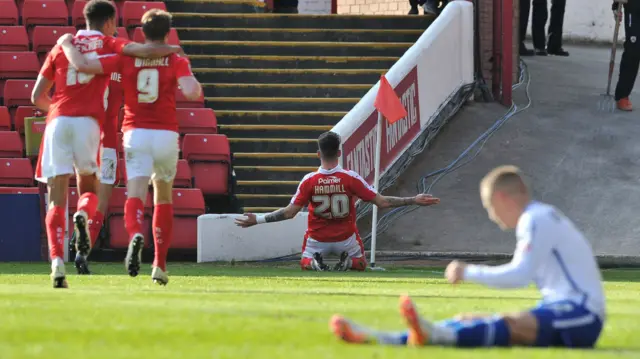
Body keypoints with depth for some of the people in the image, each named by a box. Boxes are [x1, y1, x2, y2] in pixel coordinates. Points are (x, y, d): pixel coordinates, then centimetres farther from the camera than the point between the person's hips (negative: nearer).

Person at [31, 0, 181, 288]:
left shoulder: (61, 47, 19)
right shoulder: (110, 45, 12)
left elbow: (37, 96, 18)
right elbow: (146, 51, -5)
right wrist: (172, 49, 16)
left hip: (57, 122, 2)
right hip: (88, 121, -1)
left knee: (57, 199, 1)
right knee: (88, 186, 17)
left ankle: (57, 261, -16)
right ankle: (83, 215, -19)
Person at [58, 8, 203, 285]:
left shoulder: (126, 59, 2)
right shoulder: (177, 62, 1)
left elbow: (82, 65, -6)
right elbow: (191, 92, -16)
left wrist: (67, 45, 12)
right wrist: (196, 86, 8)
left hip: (135, 133, 0)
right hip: (166, 134, 1)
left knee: (136, 194, -11)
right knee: (163, 197, 17)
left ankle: (136, 235, -45)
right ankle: (160, 264, 17)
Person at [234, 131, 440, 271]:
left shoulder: (309, 181, -17)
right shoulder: (351, 179, -19)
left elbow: (290, 212, -15)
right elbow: (381, 202, -17)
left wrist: (257, 220, -7)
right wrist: (413, 201, -9)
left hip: (317, 239, 0)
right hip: (345, 238, 0)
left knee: (305, 264, 28)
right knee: (360, 265, 28)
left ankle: (315, 263, -10)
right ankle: (348, 261, -10)